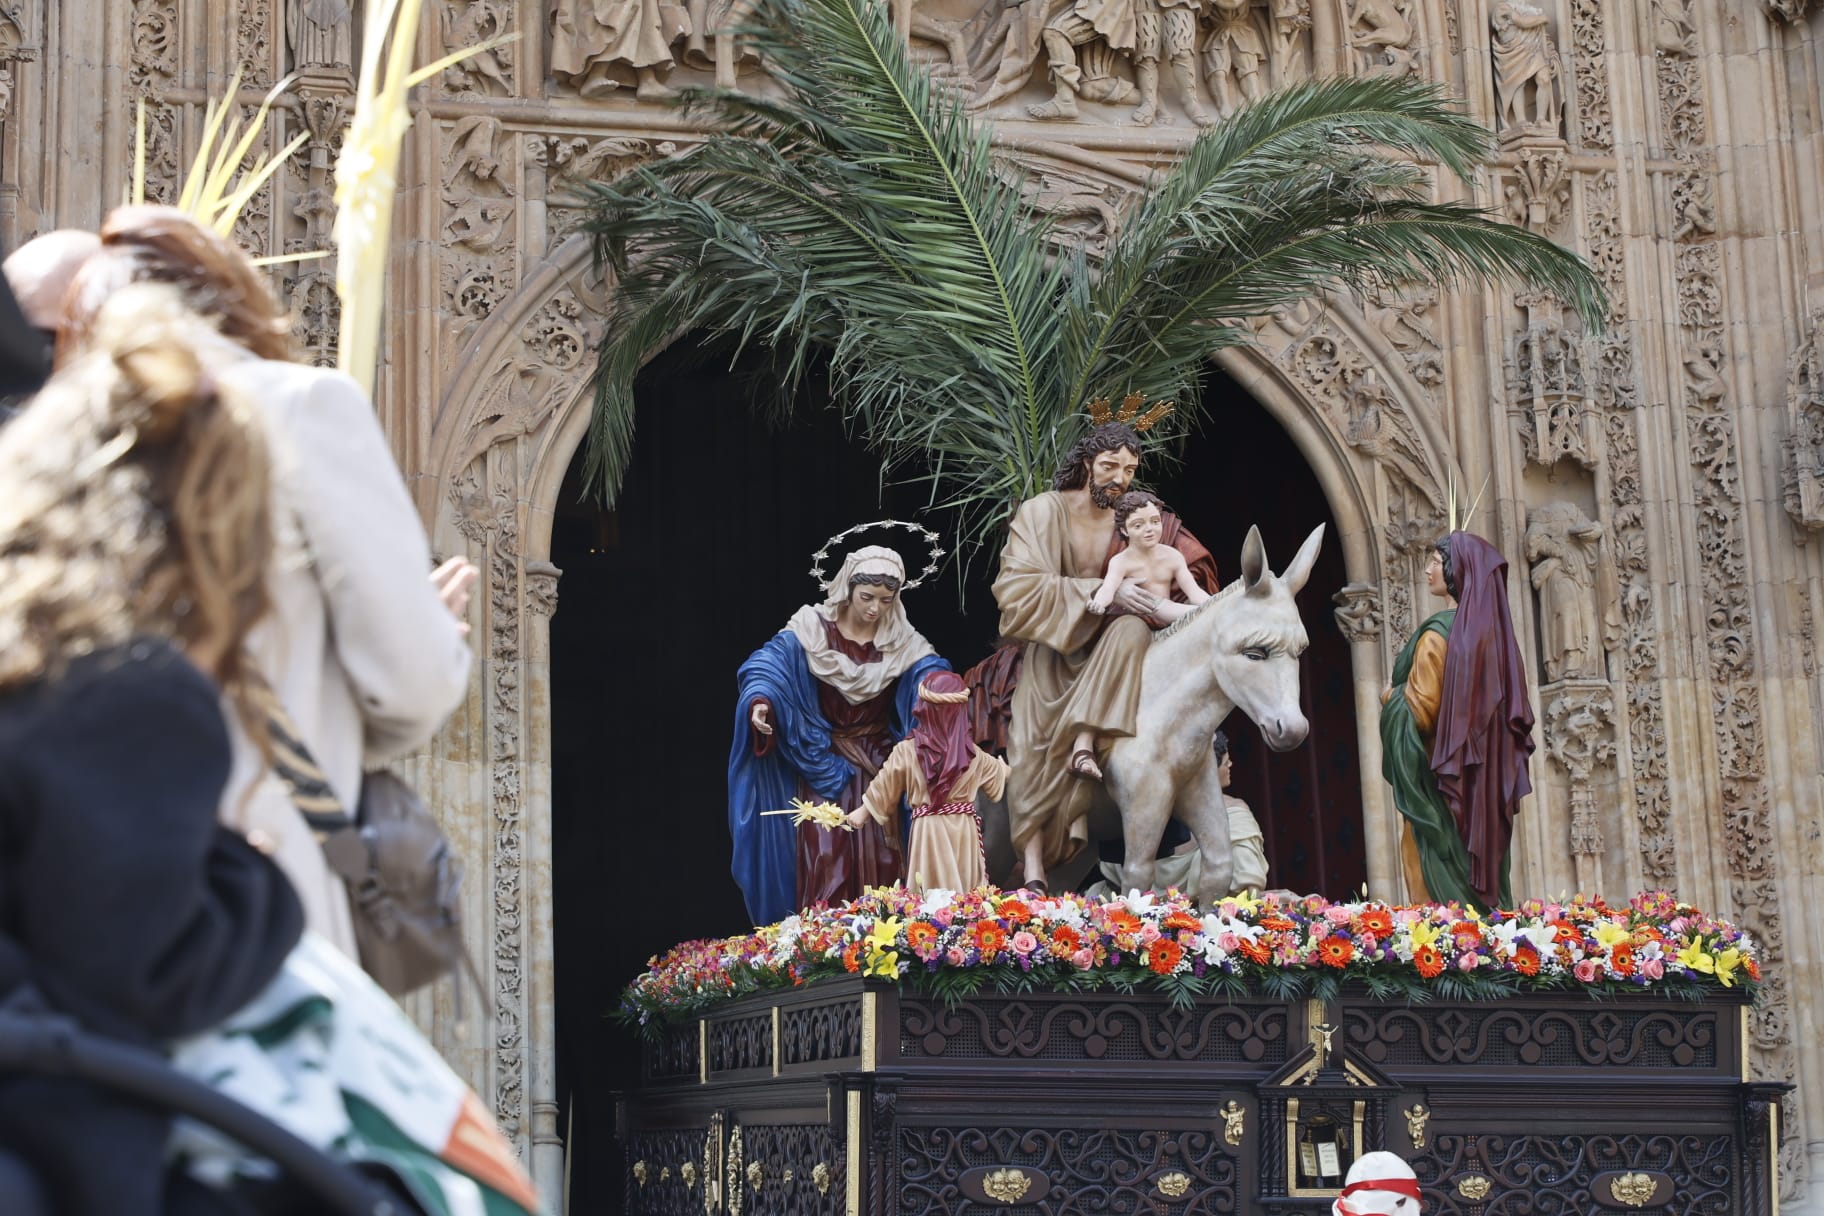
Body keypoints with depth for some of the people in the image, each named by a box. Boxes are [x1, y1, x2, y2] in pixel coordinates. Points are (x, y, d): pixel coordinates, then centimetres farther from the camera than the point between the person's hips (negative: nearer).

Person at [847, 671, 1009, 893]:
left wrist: (863, 811, 21)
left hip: (927, 831, -2)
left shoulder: (906, 751, -7)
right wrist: (1005, 767, 48)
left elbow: (884, 787, 4)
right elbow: (999, 773, 24)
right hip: (963, 831, 2)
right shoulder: (972, 754, 3)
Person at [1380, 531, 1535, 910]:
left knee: (1438, 880, -3)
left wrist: (1390, 698, 3)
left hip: (1440, 779, -8)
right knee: (1479, 870, 11)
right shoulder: (1492, 630, 8)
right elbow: (1512, 710, 15)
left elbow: (1420, 711, -16)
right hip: (1484, 779, 8)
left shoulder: (1439, 634, -15)